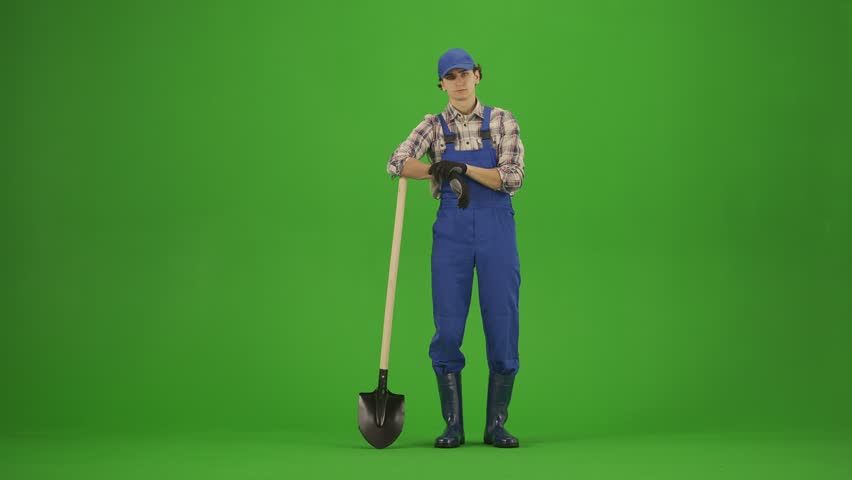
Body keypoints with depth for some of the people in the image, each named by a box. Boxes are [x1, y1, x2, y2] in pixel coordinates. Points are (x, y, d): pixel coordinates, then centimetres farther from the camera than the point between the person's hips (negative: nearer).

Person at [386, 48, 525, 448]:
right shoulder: (434, 126, 6)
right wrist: (443, 173, -16)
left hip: (496, 228, 0)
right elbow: (397, 162, -10)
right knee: (447, 329, -2)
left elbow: (513, 177, -8)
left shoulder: (502, 121, 4)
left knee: (502, 326, -1)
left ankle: (496, 425, 9)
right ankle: (453, 426, 8)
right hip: (451, 230, 1)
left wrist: (464, 167, -16)